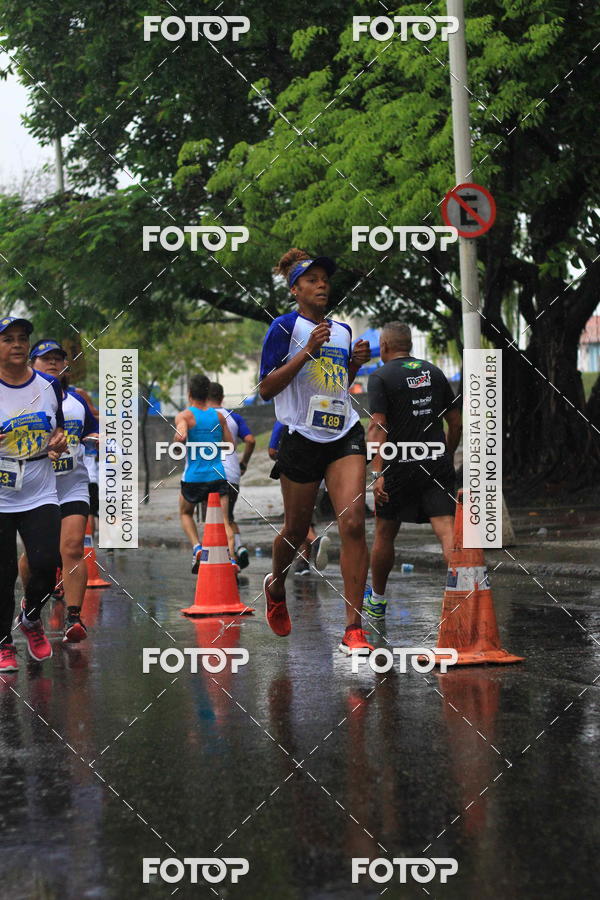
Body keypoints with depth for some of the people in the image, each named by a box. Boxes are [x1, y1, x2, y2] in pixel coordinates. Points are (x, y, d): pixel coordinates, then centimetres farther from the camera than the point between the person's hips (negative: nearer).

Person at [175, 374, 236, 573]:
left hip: (193, 477, -2)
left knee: (185, 513, 23)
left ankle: (196, 547, 1)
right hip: (218, 476, 2)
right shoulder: (219, 416, 7)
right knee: (223, 521, 0)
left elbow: (181, 436, -25)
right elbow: (231, 445, 10)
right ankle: (231, 558, -21)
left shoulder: (184, 416, -5)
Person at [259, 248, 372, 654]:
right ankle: (276, 587, 43)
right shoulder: (285, 327, -4)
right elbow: (266, 388, -10)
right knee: (296, 531, 8)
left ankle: (354, 629, -15)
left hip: (344, 435, 3)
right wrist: (308, 351, -17)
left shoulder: (343, 330, 13)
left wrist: (357, 362, 6)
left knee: (353, 522, -14)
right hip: (302, 436, -3)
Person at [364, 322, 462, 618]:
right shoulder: (434, 372, 12)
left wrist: (378, 474, -18)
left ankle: (376, 601, 28)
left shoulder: (381, 377, -3)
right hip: (437, 465, 3)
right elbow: (456, 423, 14)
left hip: (399, 468, -3)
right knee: (447, 530, -7)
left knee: (384, 534, 14)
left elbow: (378, 427, -13)